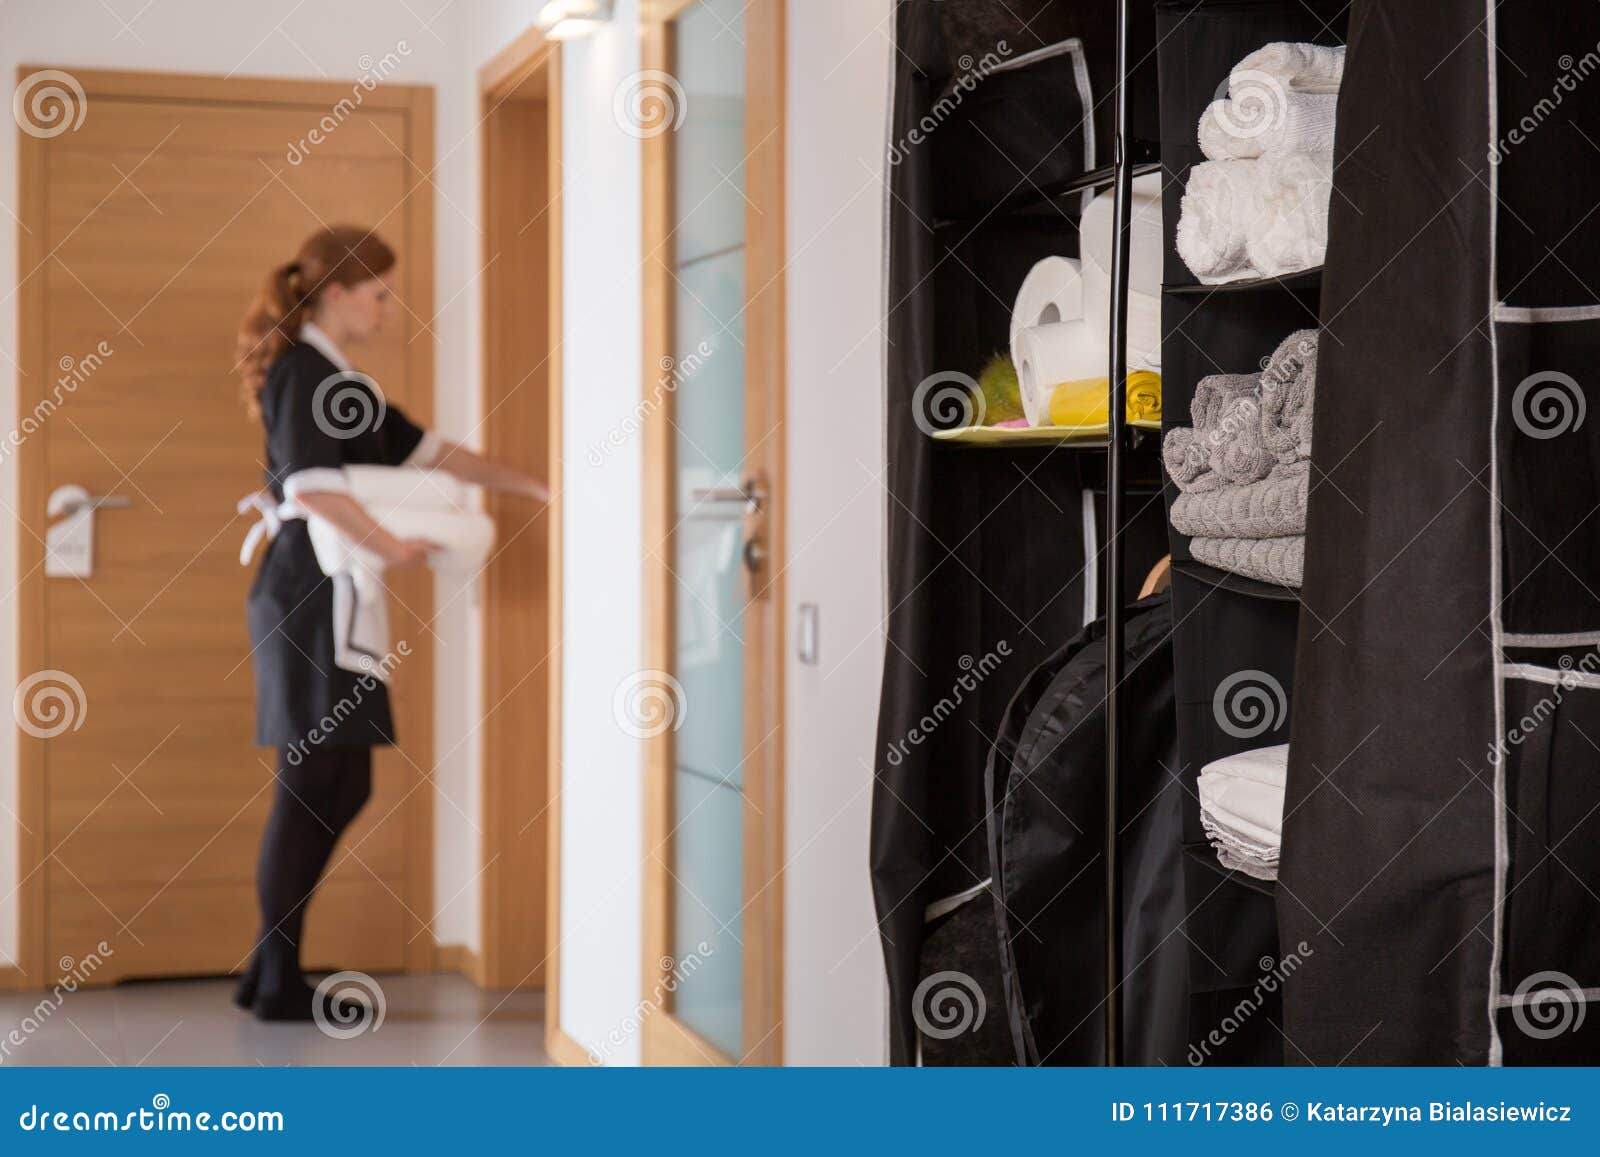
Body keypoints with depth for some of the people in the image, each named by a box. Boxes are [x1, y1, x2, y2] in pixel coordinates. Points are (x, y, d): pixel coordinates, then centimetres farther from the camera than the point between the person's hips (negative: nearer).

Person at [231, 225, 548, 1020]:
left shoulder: (337, 380, 22)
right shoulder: (303, 371, -9)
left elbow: (423, 448, 21)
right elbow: (311, 482, -22)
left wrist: (532, 487, 18)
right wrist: (388, 546, -18)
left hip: (330, 596, 10)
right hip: (308, 591, -10)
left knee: (340, 787, 11)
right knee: (314, 789, -6)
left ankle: (269, 972, 17)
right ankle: (279, 984, 2)